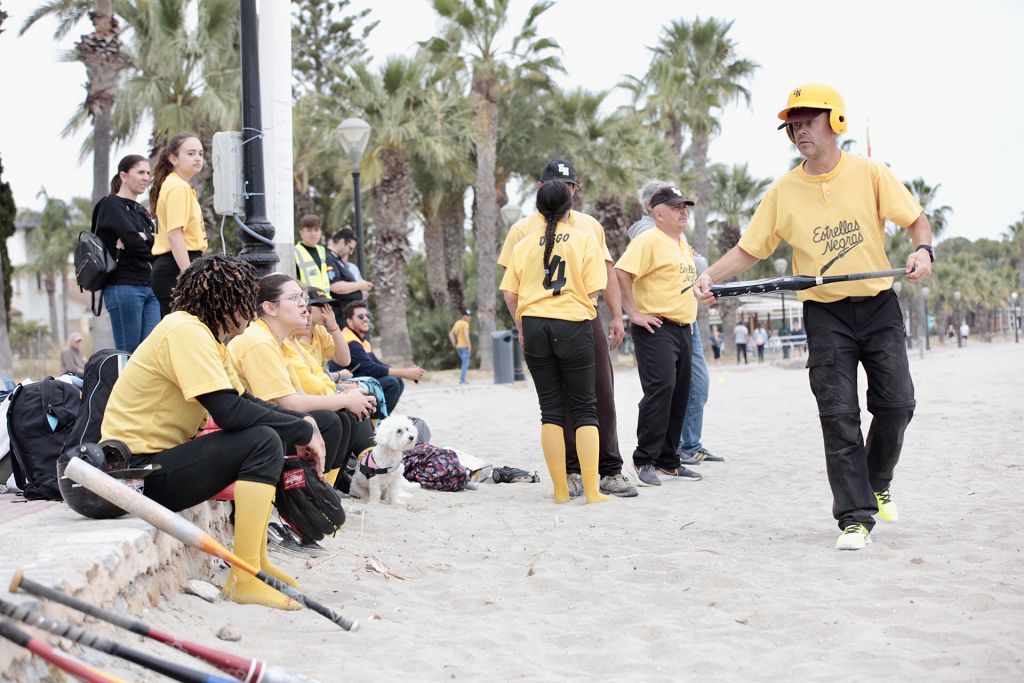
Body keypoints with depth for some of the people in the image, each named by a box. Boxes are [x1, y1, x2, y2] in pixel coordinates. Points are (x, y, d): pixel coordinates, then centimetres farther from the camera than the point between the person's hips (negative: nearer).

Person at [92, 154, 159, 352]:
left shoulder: (141, 211, 22)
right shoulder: (110, 205, -2)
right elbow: (133, 243, -14)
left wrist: (141, 239, -9)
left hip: (148, 287, 7)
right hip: (123, 286, -7)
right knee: (129, 353, -7)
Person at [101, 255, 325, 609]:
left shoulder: (205, 335, 14)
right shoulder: (185, 330, -17)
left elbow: (246, 401, 17)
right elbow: (229, 413, -26)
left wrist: (302, 421, 0)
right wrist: (303, 431, -16)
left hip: (160, 455, 11)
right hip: (138, 470, -11)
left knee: (272, 431, 14)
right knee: (264, 442, -22)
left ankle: (256, 560, 11)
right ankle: (245, 579, -22)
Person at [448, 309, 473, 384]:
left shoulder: (457, 323, 13)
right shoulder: (465, 323, -12)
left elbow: (450, 334, 18)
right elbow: (466, 334, -25)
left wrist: (454, 344, 17)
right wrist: (469, 345, -23)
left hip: (458, 346, 8)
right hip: (465, 346, -8)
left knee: (464, 362, 18)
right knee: (465, 363, -4)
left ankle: (462, 379, 12)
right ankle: (462, 379, -10)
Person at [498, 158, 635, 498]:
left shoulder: (590, 226, 13)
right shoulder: (523, 229, 3)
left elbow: (606, 273, 15)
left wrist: (617, 316, 5)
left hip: (587, 319, 3)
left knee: (602, 396, 1)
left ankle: (610, 472, 6)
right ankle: (571, 472, 10)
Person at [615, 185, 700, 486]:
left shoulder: (683, 244, 20)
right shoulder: (648, 240, -10)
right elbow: (621, 273, -21)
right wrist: (633, 313, -20)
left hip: (683, 329, 9)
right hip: (656, 328, -9)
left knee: (679, 395, 10)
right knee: (660, 389, -18)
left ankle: (668, 461, 17)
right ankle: (645, 461, -13)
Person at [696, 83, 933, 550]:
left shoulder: (869, 173, -2)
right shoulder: (783, 192, 1)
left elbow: (916, 219, 4)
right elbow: (749, 249, 3)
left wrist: (922, 250, -18)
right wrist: (711, 276, -13)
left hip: (878, 306, 0)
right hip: (825, 315, 0)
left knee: (896, 404, -2)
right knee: (838, 416, -6)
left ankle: (877, 484, 26)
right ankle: (856, 516, -1)